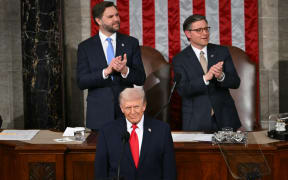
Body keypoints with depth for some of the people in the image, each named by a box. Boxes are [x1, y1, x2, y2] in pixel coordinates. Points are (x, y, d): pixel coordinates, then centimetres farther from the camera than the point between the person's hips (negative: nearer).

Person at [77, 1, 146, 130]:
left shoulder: (131, 43, 5)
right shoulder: (85, 47, 3)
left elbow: (141, 79, 2)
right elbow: (81, 82, -5)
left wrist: (125, 71, -19)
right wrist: (106, 71, -19)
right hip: (99, 114, -1)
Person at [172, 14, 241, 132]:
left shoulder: (222, 52, 5)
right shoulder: (179, 60, -1)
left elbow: (236, 82, 1)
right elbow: (182, 90, -13)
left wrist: (221, 76, -21)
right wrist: (206, 77, -27)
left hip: (224, 119, 2)